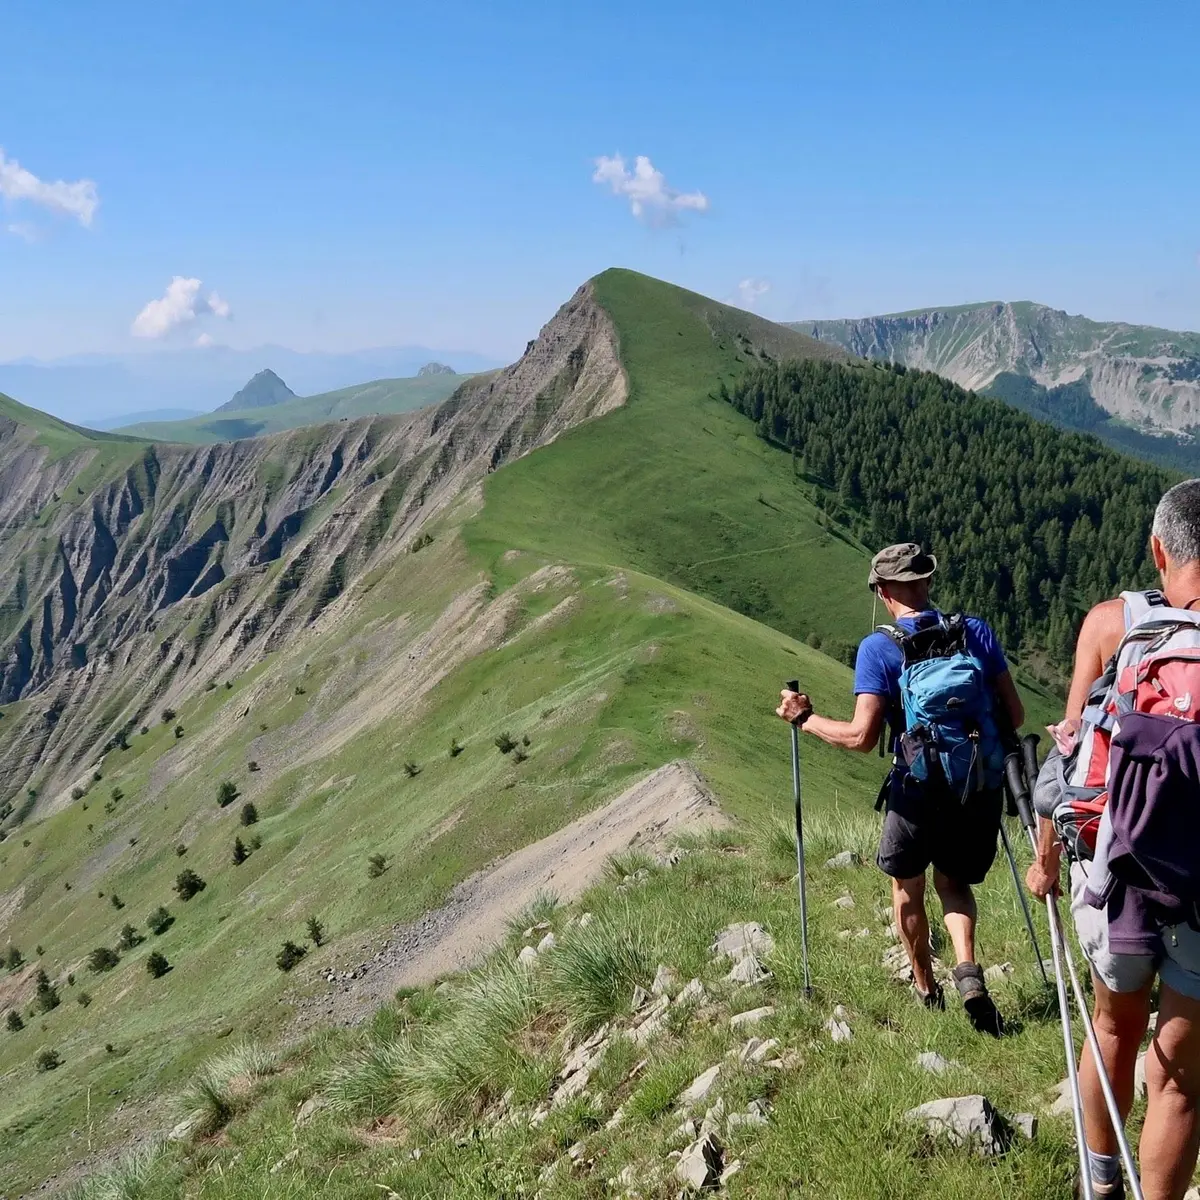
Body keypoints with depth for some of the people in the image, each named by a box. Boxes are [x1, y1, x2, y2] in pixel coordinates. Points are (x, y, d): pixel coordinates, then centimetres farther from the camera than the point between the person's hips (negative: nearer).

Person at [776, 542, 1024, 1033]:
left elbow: (861, 736, -18)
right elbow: (1014, 715, 0)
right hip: (981, 790, 3)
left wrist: (805, 718, -3)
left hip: (918, 793, -3)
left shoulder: (879, 648, -12)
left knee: (907, 887, 24)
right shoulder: (976, 631, -2)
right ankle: (967, 970, 1)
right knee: (954, 882, 25)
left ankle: (926, 989, 36)